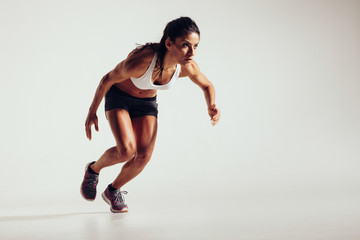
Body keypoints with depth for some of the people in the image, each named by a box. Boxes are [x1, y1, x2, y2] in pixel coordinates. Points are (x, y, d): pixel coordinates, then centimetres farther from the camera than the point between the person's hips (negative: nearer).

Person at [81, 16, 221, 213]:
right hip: (118, 97, -4)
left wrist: (211, 107, -22)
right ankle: (93, 170, 10)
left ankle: (113, 190, 22)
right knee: (126, 150, -23)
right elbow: (107, 79, -20)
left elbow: (207, 85, -1)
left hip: (147, 103, 4)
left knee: (144, 156, -7)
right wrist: (92, 112, -10)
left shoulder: (187, 67, -25)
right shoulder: (141, 60, -38)